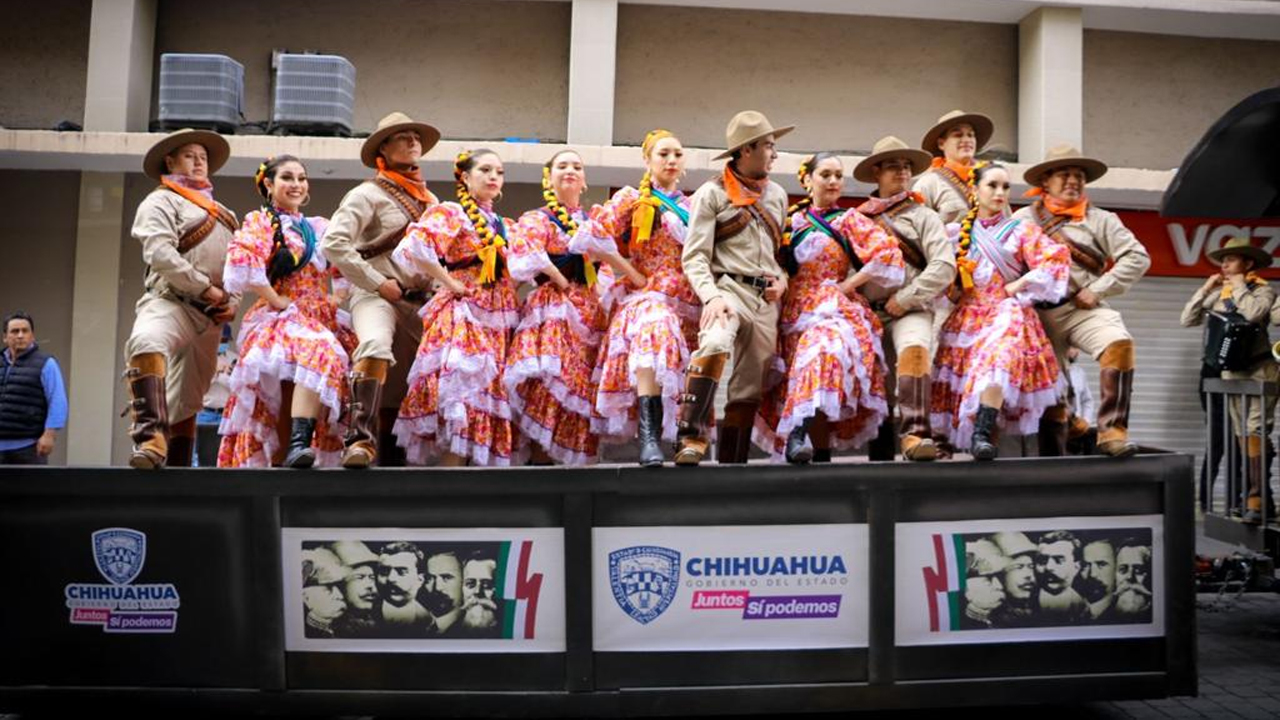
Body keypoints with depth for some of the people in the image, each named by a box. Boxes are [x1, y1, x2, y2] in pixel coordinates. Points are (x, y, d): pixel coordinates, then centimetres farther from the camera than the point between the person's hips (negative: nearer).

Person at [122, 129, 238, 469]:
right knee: (146, 340, -39)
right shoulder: (161, 200, 5)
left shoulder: (222, 213, 25)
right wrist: (206, 288, -14)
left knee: (187, 398, 9)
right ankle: (151, 435, -46)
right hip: (172, 301, -7)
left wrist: (232, 301, 4)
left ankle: (176, 464, 16)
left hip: (210, 314, 7)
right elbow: (160, 254, -11)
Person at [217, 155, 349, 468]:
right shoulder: (259, 222, 8)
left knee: (329, 352, -27)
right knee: (320, 349, -34)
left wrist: (337, 299, 5)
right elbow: (241, 263, -10)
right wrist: (277, 300, -12)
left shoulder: (319, 228, 23)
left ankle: (300, 444, -33)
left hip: (319, 319, 5)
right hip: (276, 317, -5)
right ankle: (298, 442, -40)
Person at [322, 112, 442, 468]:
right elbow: (334, 243, -9)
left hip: (422, 298, 6)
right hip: (377, 295, -6)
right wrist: (377, 282, -12)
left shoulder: (430, 199, 20)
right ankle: (361, 439, -31)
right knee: (375, 345, -32)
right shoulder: (369, 193, 1)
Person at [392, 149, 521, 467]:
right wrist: (450, 283, -15)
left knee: (493, 392, 3)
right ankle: (452, 464, -15)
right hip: (462, 315, -7)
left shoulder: (504, 226, 21)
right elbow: (414, 246, -18)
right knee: (462, 388, -16)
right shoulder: (449, 213, -1)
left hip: (500, 319, 7)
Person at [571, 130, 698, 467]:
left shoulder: (691, 207, 21)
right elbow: (593, 235, -8)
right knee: (656, 331, -36)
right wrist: (634, 275, -7)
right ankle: (649, 437, -44)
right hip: (649, 297, -6)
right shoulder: (632, 199, 7)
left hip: (691, 305, 6)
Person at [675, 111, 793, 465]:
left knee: (749, 387, 4)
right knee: (715, 343, -36)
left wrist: (782, 279, 6)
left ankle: (732, 462, 14)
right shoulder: (712, 193, 1)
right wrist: (712, 296, -21)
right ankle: (691, 438, -34)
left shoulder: (777, 194, 18)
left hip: (767, 299, 6)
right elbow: (694, 256, -6)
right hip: (729, 289, -6)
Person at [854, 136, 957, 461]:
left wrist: (906, 299, -10)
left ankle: (914, 433, -36)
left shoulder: (923, 216, 10)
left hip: (911, 309, -2)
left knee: (914, 350, -30)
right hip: (868, 309, 2)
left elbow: (944, 266, -2)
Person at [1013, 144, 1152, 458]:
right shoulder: (1023, 219, 11)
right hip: (1040, 313, 1)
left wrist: (1097, 290, -7)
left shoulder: (1100, 219, 9)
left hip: (1084, 309, -1)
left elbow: (1137, 258, 2)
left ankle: (1112, 430, -27)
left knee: (1119, 343, -30)